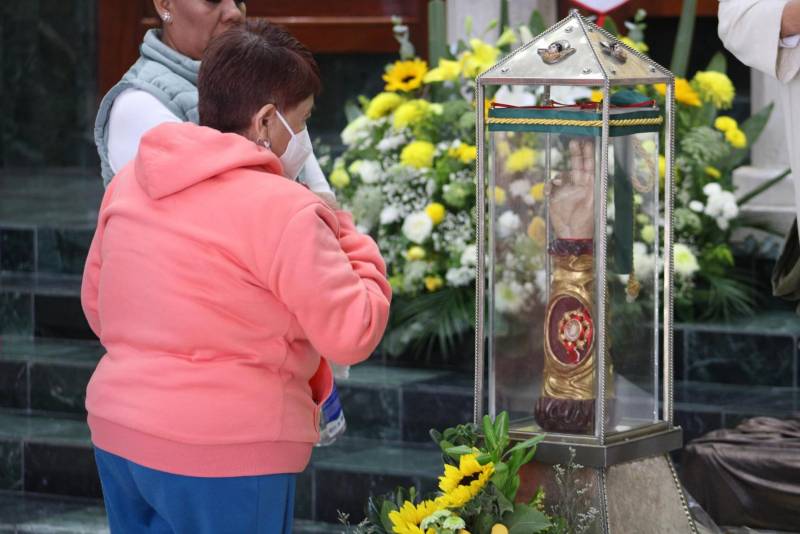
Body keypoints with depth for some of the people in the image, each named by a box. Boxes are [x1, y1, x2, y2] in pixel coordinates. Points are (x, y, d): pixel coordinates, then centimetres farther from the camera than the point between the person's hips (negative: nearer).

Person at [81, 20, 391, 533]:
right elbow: (351, 333, -14)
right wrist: (352, 242, 2)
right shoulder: (281, 208, -16)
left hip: (115, 433, 7)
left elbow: (96, 300, 17)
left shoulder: (129, 183, 7)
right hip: (224, 453, -7)